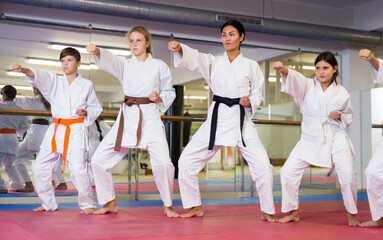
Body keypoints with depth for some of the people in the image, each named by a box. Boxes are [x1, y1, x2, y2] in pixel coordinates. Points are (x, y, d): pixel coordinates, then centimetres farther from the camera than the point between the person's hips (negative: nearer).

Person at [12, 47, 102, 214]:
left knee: (78, 168, -16)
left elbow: (96, 108, 12)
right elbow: (38, 76, -9)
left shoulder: (86, 84, 5)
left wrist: (85, 111, -9)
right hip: (56, 130, 4)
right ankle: (49, 203, 22)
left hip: (76, 131, -4)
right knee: (40, 167, 4)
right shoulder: (54, 81, 10)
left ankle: (87, 204, 3)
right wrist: (23, 70, -28)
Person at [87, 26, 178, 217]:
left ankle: (167, 205, 6)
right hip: (127, 118, 3)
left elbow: (170, 92, 13)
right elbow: (108, 60, -12)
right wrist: (96, 51, -34)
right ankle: (110, 203, 18)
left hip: (151, 118, -2)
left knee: (163, 163, -18)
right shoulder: (124, 65, 9)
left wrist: (159, 98, -10)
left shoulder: (159, 66, 6)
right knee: (99, 160, -1)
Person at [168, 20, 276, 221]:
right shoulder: (213, 63, 8)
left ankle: (267, 211, 8)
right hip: (217, 119, 2)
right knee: (187, 160, -4)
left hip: (242, 120, -1)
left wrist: (250, 101, -13)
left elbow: (258, 95, 10)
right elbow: (194, 59, -12)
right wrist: (179, 49, -33)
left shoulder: (251, 66, 6)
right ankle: (195, 206, 15)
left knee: (262, 164, -13)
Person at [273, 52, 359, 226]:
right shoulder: (307, 86, -2)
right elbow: (295, 78, -25)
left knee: (347, 174, -14)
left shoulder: (341, 92, 2)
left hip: (335, 137, 0)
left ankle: (351, 213, 11)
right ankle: (293, 211, 13)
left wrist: (340, 116, -8)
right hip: (310, 138, 1)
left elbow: (349, 115, 16)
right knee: (288, 172, -7)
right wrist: (283, 70, -47)